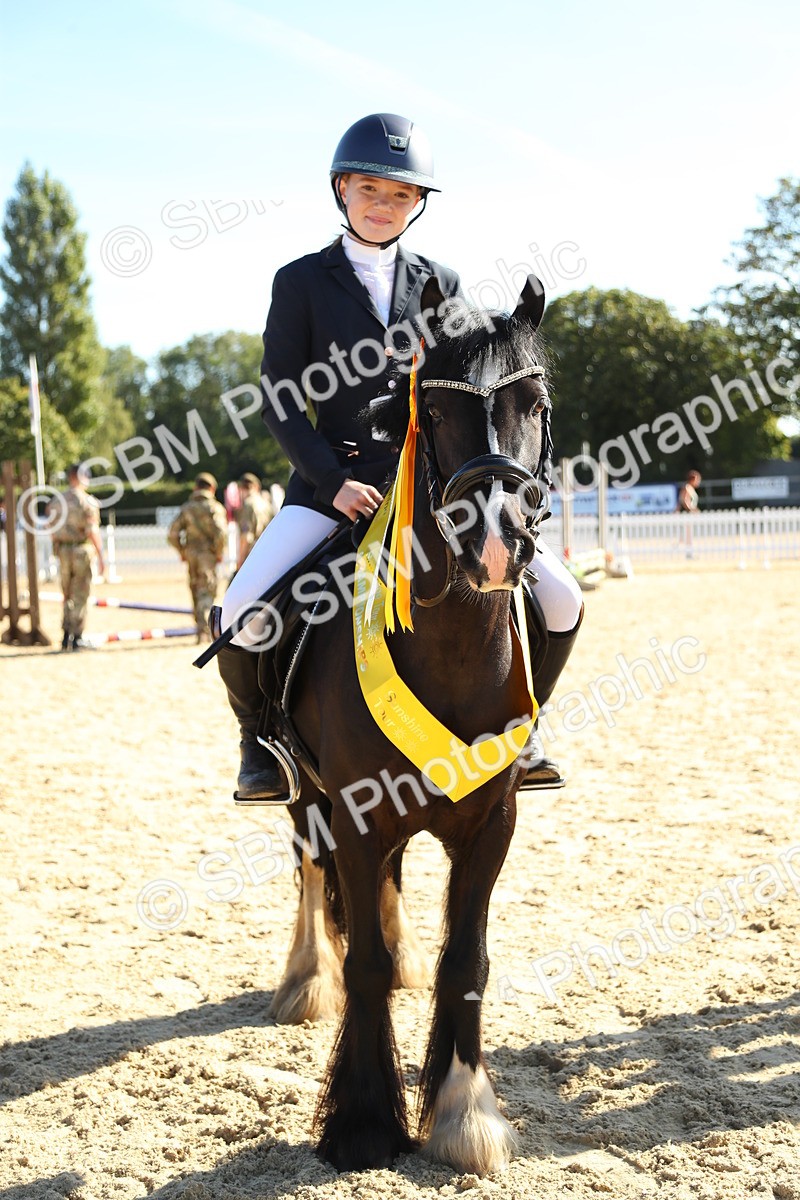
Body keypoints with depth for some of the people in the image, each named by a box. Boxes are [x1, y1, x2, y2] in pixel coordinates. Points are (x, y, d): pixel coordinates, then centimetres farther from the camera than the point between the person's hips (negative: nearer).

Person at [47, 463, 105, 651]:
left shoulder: (57, 500, 6)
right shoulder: (88, 501, -11)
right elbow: (93, 531, -17)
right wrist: (101, 557, -14)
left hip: (62, 550, 5)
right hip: (82, 550, -5)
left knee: (68, 595, 17)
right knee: (80, 596, 2)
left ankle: (67, 635, 14)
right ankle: (77, 638, 2)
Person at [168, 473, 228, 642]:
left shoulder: (186, 508, 8)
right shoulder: (214, 507, -6)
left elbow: (172, 534, 5)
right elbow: (221, 533, -18)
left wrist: (182, 552, 15)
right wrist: (219, 553, -6)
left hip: (191, 554, 4)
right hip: (207, 555, -4)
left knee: (196, 592, 15)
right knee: (207, 592, -5)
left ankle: (202, 628, 21)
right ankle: (204, 630, -18)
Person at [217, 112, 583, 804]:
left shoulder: (441, 284, 11)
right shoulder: (301, 282, 3)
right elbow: (280, 402, -2)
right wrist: (335, 481, -13)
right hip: (331, 483, -2)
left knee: (560, 601, -8)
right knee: (242, 613, -23)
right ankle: (260, 737, 7)